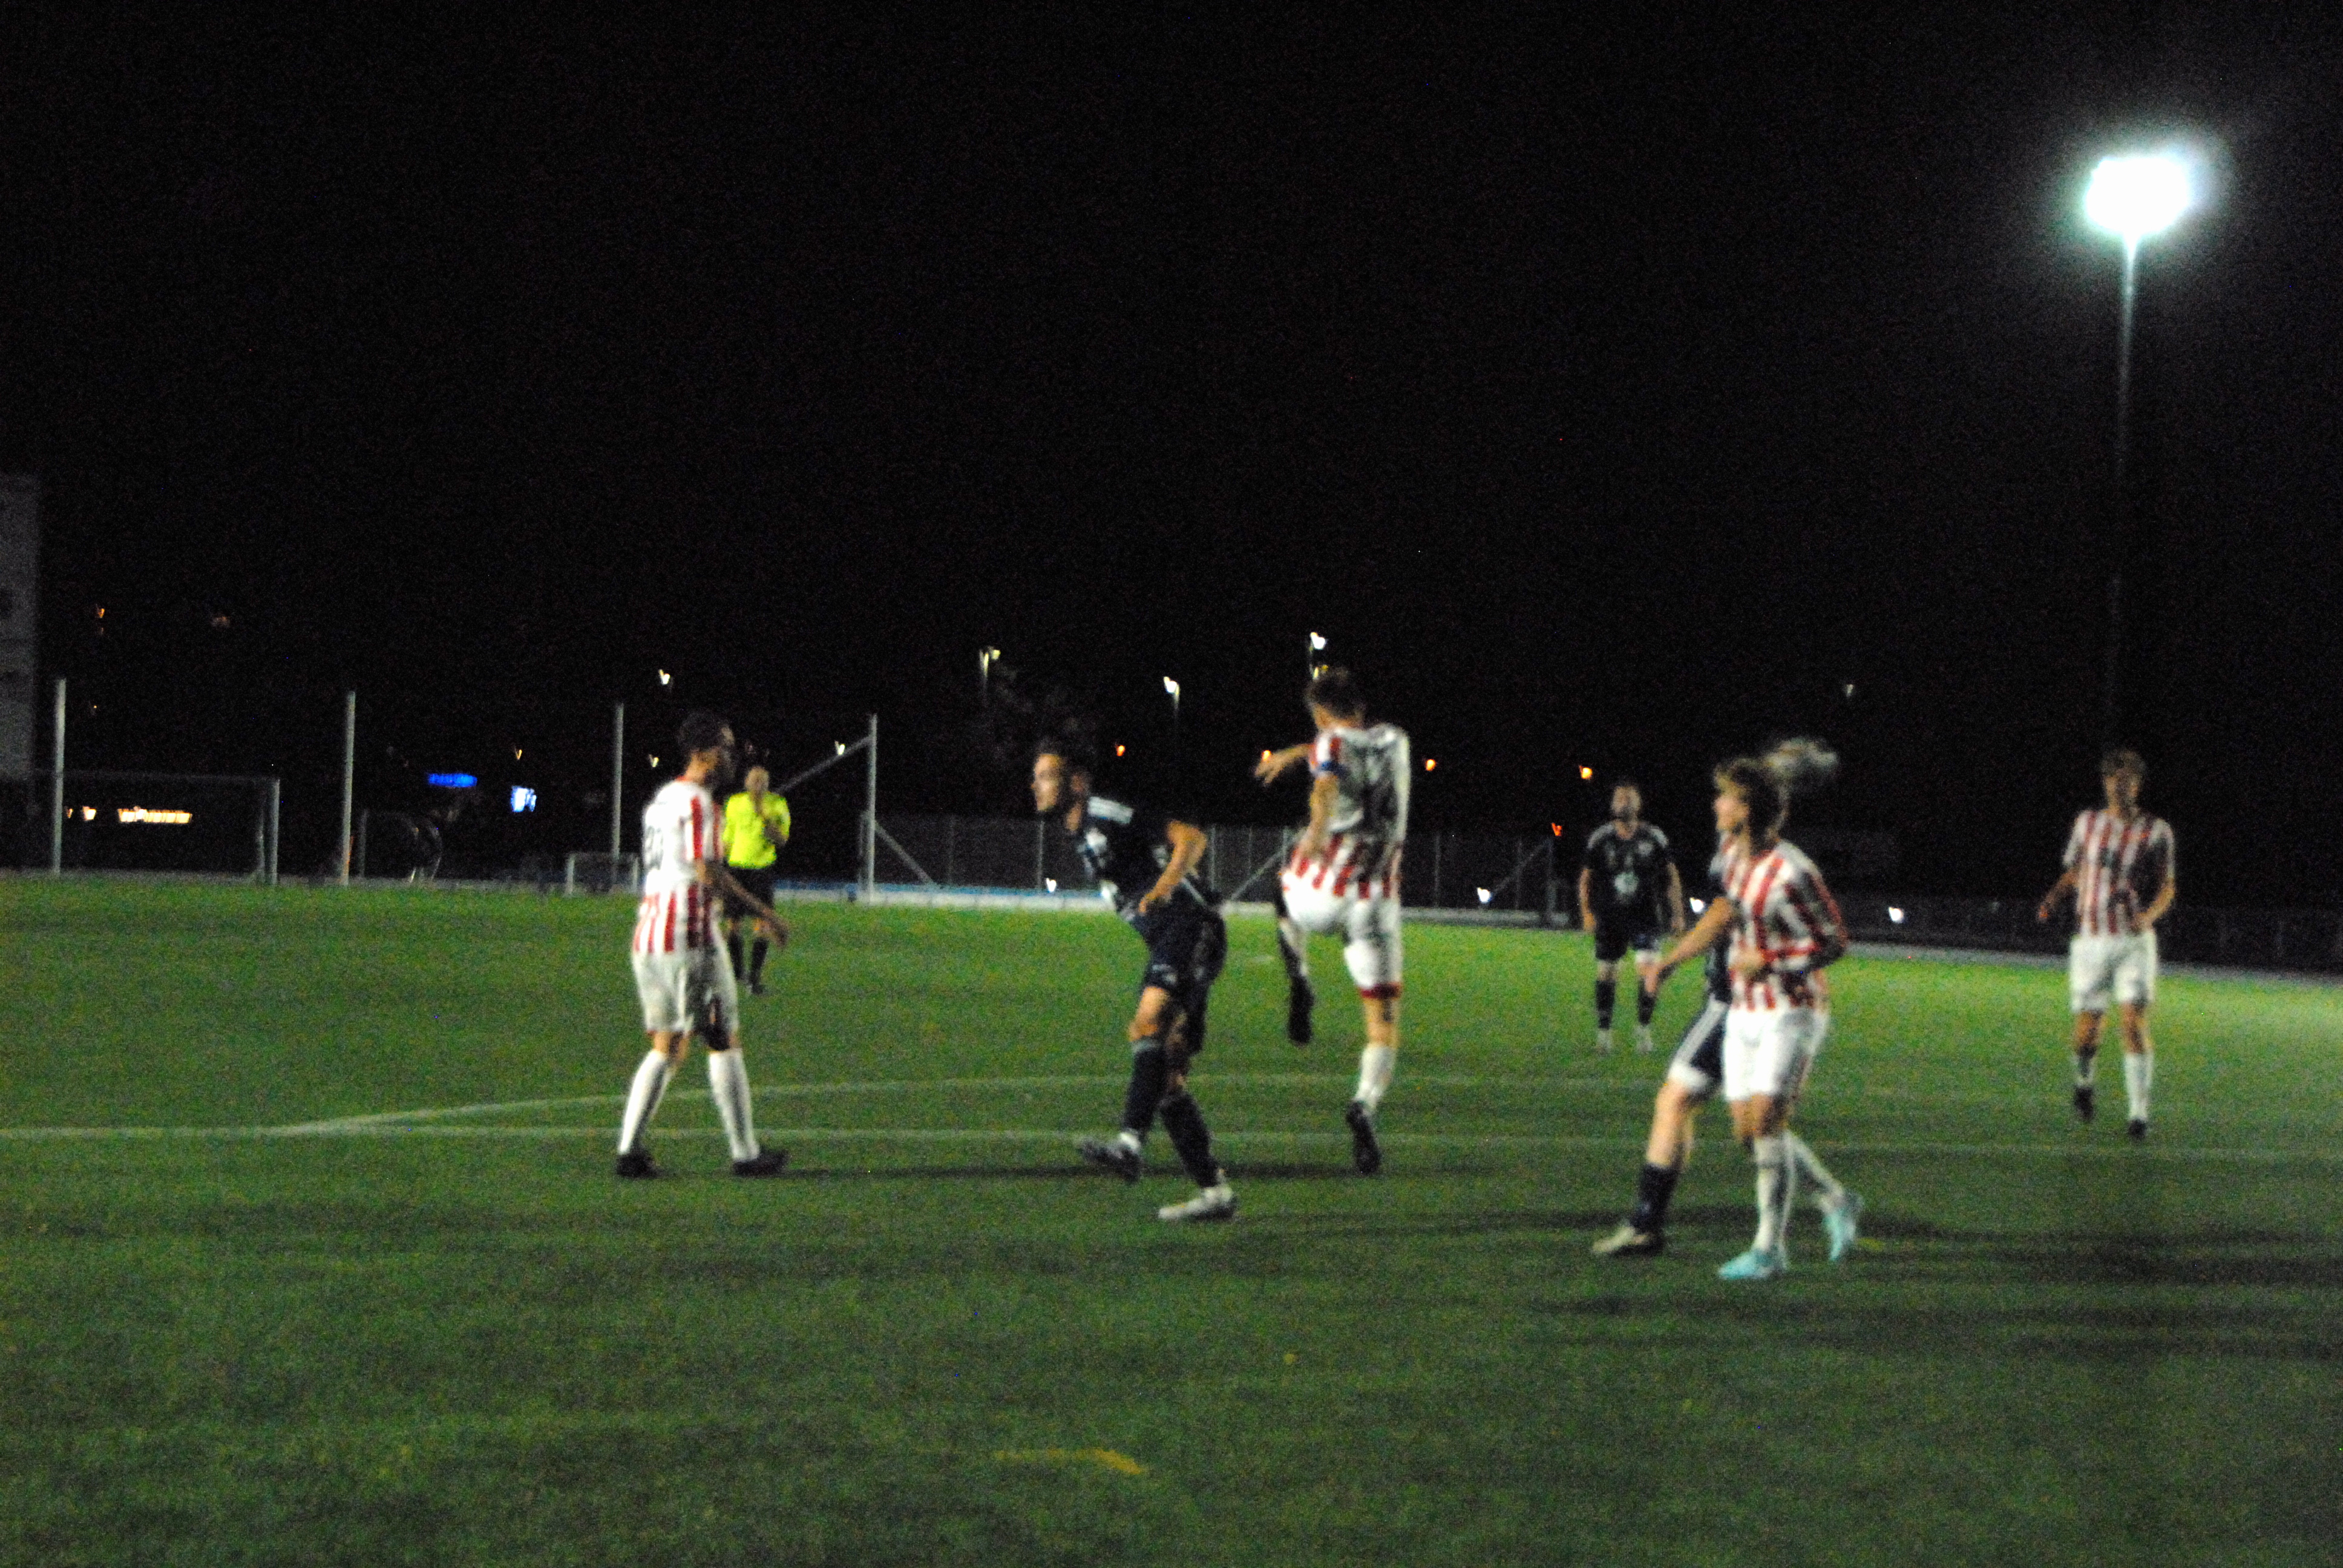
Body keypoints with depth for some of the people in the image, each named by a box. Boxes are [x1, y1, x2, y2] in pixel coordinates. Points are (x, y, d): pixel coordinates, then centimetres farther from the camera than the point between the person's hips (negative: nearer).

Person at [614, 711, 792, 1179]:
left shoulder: (660, 800, 19)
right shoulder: (697, 802, -11)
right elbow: (708, 873, -18)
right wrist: (763, 912, -11)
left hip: (647, 935, 9)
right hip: (691, 938, -9)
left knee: (666, 1048, 11)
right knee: (724, 1042, 1)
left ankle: (629, 1148, 2)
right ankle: (745, 1153, 6)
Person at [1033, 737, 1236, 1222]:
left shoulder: (1107, 815, -7)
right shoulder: (1082, 835, 21)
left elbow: (1191, 837, -15)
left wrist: (1166, 883, -30)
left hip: (1191, 930, -10)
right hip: (1167, 945, 10)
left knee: (1149, 1022, -30)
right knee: (1167, 1077, 4)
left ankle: (1130, 1145, -45)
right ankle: (1215, 1191, 4)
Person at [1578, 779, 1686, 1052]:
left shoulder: (1654, 839, 1)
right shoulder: (1600, 839, 0)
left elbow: (1671, 877, 9)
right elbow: (1586, 878, 9)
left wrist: (1677, 915, 6)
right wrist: (1587, 912, -2)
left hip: (1644, 917, -1)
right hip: (1610, 918, 1)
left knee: (1649, 969, -16)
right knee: (1606, 974, 4)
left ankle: (1643, 1028, -2)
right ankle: (1603, 1031, 18)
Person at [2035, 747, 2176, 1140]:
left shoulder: (2156, 831, 3)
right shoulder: (2088, 823, 10)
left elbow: (2168, 886, 2)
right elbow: (2074, 872, 19)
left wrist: (2149, 915, -18)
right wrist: (2052, 899, -1)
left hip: (2134, 941, -2)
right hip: (2090, 941, 2)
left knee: (2135, 1023, -16)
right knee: (2087, 1031, 0)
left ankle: (2139, 1113, -12)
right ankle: (2085, 1082, 33)